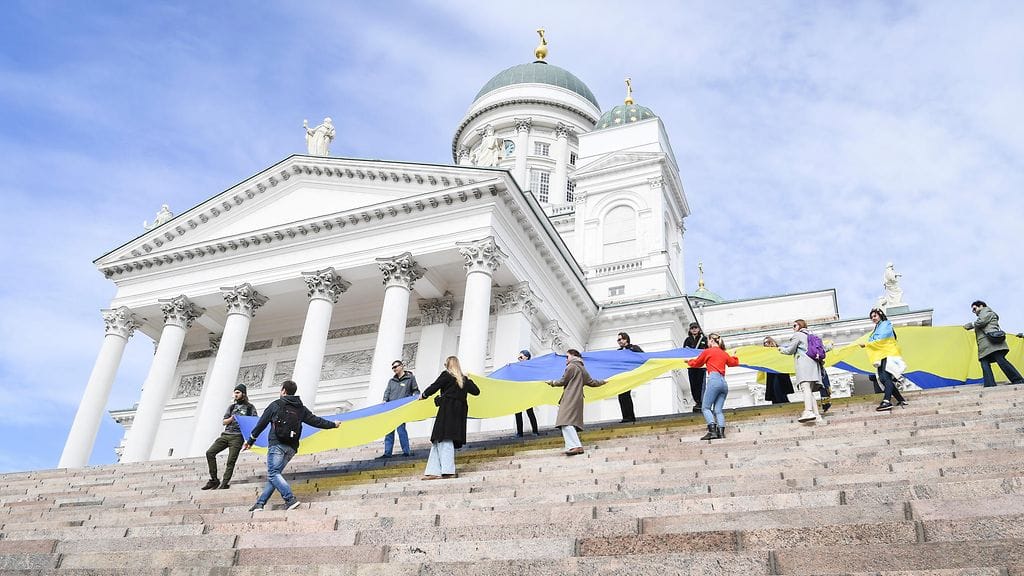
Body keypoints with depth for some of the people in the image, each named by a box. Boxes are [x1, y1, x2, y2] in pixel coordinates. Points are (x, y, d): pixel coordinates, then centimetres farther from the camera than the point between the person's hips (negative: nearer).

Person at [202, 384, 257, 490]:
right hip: (226, 434, 5)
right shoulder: (231, 406, 20)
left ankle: (225, 484, -7)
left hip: (237, 437, -5)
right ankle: (214, 480, -1)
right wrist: (231, 419, -6)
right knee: (210, 453, -8)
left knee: (231, 461, -11)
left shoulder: (250, 407, 7)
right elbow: (224, 422, 14)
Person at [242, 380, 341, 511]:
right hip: (291, 447, 6)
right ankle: (260, 503, 9)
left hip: (277, 444, -6)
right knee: (274, 474, 11)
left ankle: (291, 499, -26)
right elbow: (315, 421, 17)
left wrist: (250, 440, 15)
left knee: (273, 474, -11)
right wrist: (333, 424, 31)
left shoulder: (275, 405, 5)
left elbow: (261, 424, 8)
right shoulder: (301, 409, 15)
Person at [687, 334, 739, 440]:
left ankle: (712, 431, -25)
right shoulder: (724, 353, 21)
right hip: (724, 383, 6)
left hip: (714, 380, -6)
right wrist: (734, 356, 54)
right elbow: (734, 362, 34)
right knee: (718, 410, 3)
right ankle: (721, 432, -13)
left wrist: (689, 361, 37)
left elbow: (696, 363, 17)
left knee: (705, 407, -8)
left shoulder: (708, 351, 7)